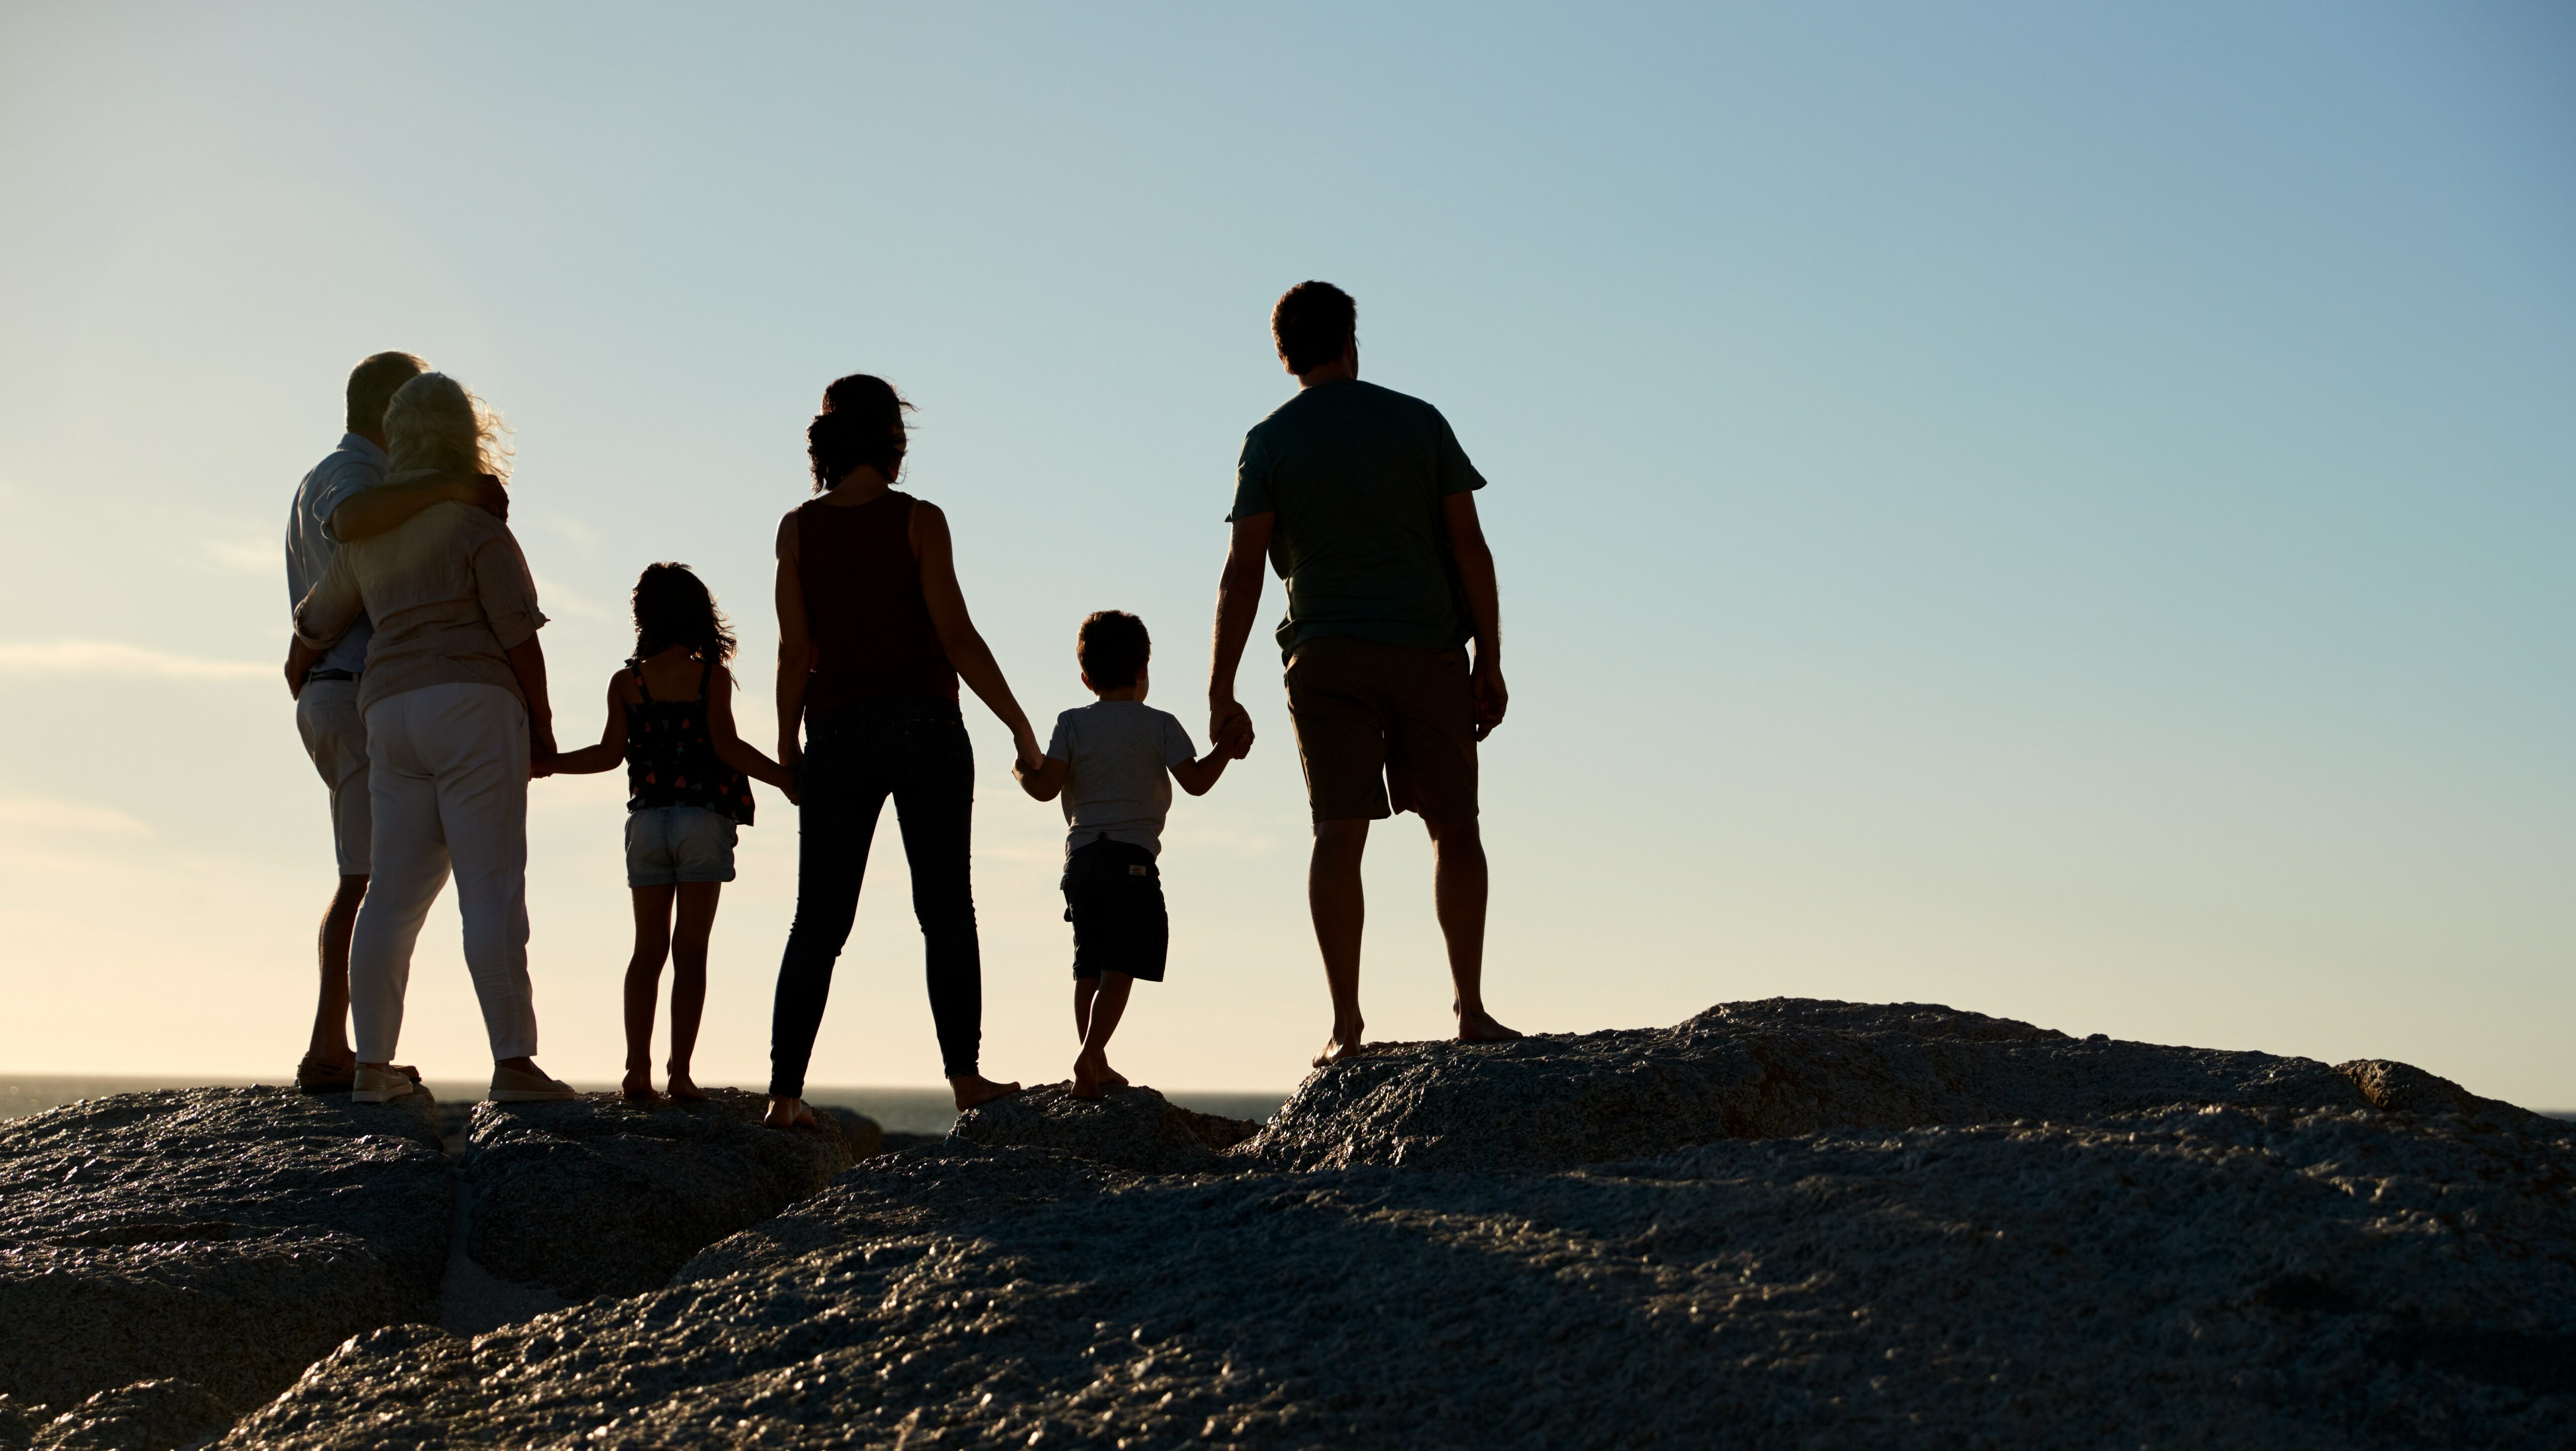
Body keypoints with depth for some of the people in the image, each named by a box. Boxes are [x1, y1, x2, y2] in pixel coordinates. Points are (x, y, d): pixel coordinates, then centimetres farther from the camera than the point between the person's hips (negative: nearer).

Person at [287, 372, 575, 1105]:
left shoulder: (368, 532, 14)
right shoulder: (478, 529, -6)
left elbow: (315, 625, 23)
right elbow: (519, 638, -10)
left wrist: (300, 685, 42)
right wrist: (542, 727, 0)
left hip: (392, 715, 6)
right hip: (473, 710, -6)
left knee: (393, 894, 7)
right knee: (491, 889, -9)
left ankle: (372, 1065, 7)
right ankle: (513, 1060, -13)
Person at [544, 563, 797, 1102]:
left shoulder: (626, 682, 6)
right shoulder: (711, 676, -2)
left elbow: (610, 753, 0)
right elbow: (726, 745, -10)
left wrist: (543, 763, 10)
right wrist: (783, 778, -7)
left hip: (647, 822, 3)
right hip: (704, 817, -3)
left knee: (648, 947, 7)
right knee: (690, 949, -1)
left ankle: (638, 1070, 0)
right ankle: (680, 1073, -5)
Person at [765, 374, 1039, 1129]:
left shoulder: (799, 528, 4)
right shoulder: (918, 520, -4)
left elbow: (796, 652, 2)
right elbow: (957, 637, -8)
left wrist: (788, 745, 11)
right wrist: (1019, 726, -2)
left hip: (839, 734, 2)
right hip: (926, 728, -2)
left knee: (819, 921, 4)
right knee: (946, 909, 4)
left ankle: (786, 1088, -2)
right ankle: (964, 1074, -1)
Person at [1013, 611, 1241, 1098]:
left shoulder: (1073, 724, 5)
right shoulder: (1159, 726, 2)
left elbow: (1046, 788, -3)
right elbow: (1196, 781, -3)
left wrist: (1022, 770, 16)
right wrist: (1227, 746, 11)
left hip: (1081, 855, 4)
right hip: (1134, 857, -4)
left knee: (1089, 965, 11)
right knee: (1120, 965, -6)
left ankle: (1097, 1066, 14)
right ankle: (1090, 1057, -18)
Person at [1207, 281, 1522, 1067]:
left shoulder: (1271, 442, 3)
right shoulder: (1420, 422, 6)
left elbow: (1243, 572, -3)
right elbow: (1469, 546, 1)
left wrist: (1221, 693, -2)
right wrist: (1490, 662, 5)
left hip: (1327, 656, -1)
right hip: (1429, 651, 1)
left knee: (1339, 835, -4)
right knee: (1456, 830, 9)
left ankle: (1346, 1023, -8)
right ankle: (1470, 1009, 5)